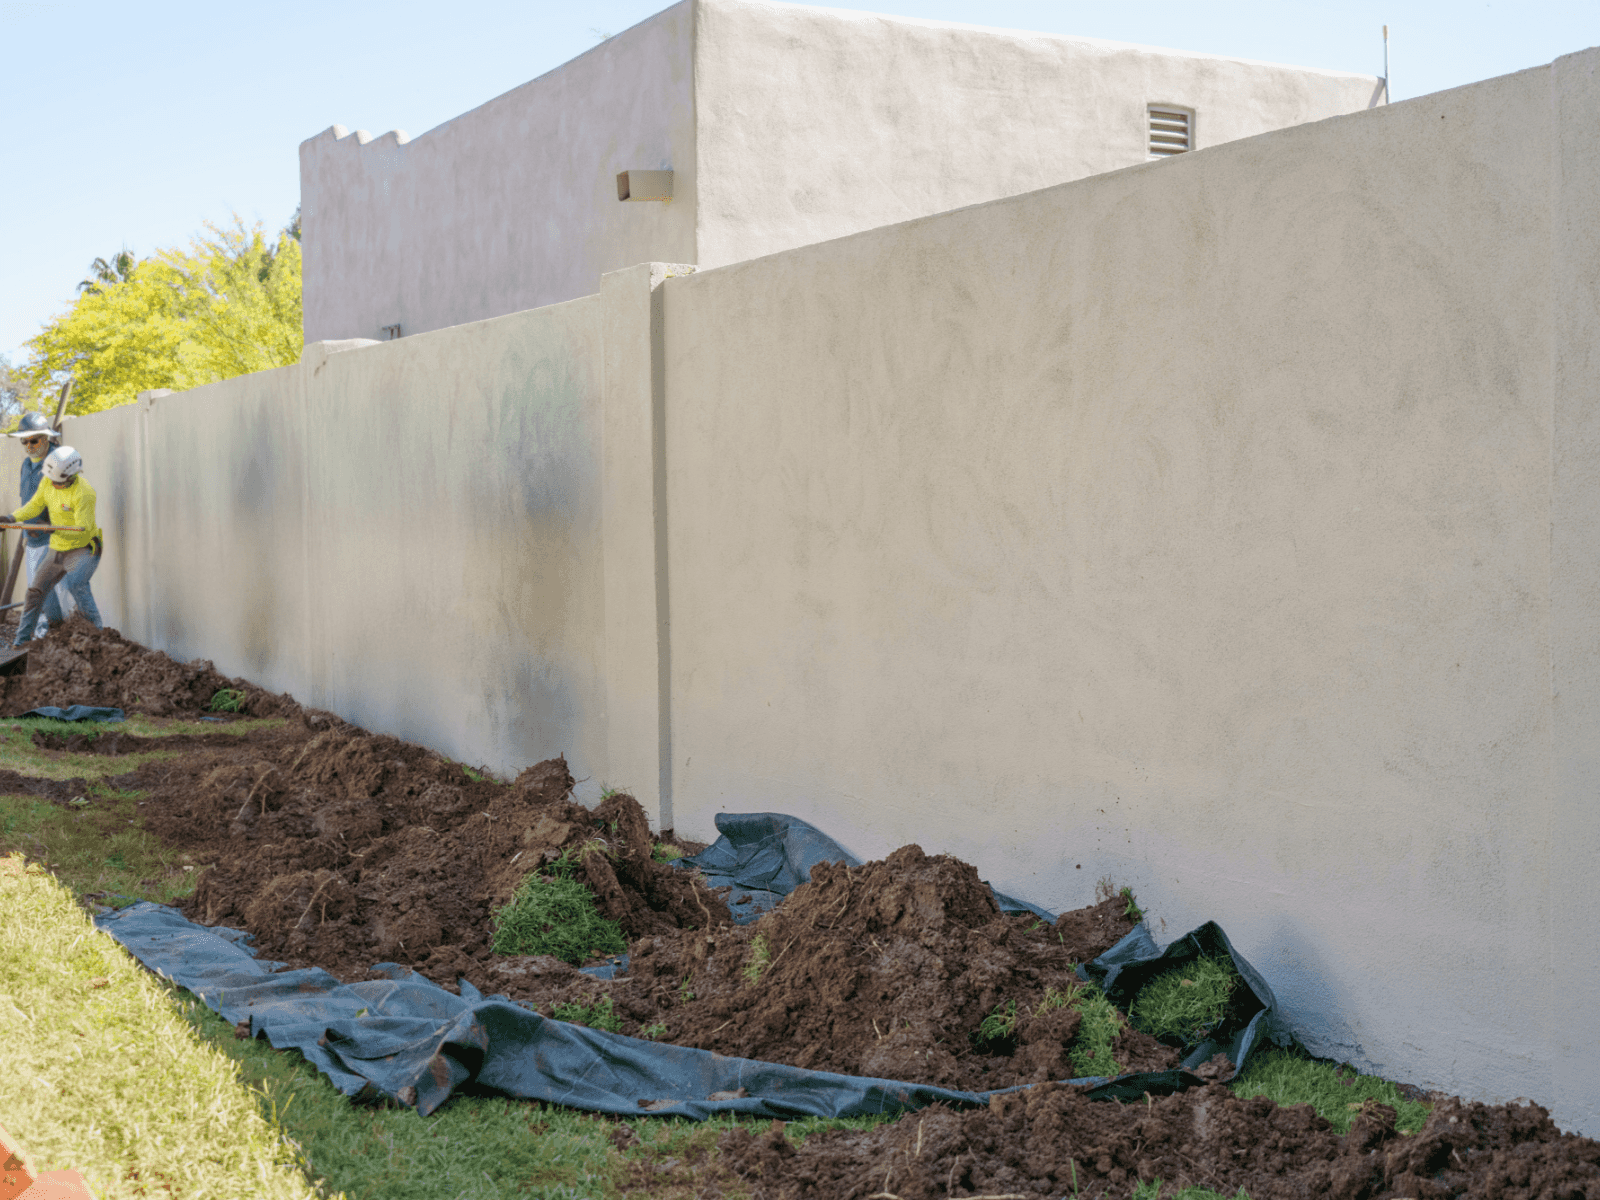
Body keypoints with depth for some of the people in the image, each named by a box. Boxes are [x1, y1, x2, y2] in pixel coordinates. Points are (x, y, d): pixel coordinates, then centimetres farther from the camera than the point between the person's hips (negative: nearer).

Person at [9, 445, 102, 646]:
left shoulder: (83, 493, -26)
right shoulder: (48, 481, -4)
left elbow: (82, 530, -27)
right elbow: (35, 505, 8)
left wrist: (56, 530, -41)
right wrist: (12, 518, -6)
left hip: (84, 549, -8)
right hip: (58, 550, 8)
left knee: (75, 583, -33)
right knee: (35, 591, 10)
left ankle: (96, 631, -24)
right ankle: (22, 640, 23)